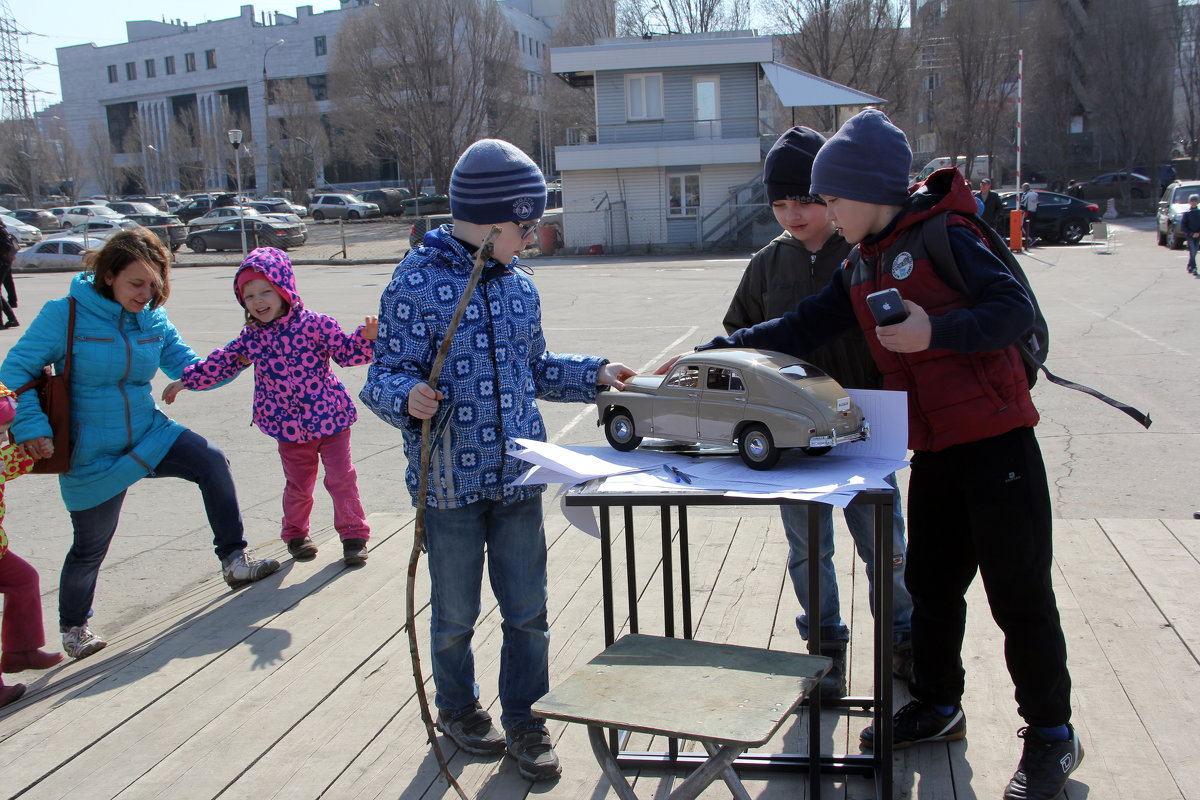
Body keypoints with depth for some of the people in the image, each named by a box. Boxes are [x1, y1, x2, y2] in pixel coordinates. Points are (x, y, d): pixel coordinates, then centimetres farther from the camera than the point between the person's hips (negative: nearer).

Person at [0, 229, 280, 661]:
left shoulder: (153, 319, -1)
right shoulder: (65, 314, -14)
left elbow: (192, 370, 1)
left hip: (150, 435, 4)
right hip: (93, 456, -4)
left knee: (211, 462, -17)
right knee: (90, 547, 8)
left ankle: (234, 561, -4)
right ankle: (73, 626, 35)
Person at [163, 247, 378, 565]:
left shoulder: (314, 323, -10)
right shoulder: (251, 337, 2)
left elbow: (345, 351, -9)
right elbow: (221, 363, 15)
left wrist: (365, 336, -28)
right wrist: (186, 380, 19)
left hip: (329, 417, -3)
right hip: (288, 427, 3)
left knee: (341, 479, 2)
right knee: (297, 485, 13)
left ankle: (353, 534, 19)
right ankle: (295, 534, 36)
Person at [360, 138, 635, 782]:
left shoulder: (518, 284, 8)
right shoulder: (416, 284, -11)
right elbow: (384, 378, -12)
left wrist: (594, 374, 11)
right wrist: (409, 397, -32)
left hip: (519, 481, 5)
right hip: (451, 483, -4)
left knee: (528, 611, 10)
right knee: (455, 614, 13)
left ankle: (524, 723, 29)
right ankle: (458, 709, 39)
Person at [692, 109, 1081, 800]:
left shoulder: (942, 237, -10)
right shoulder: (860, 269, 14)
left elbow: (1015, 308, -15)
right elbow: (800, 330, 12)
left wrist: (935, 332, -28)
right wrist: (707, 355, 7)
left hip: (995, 441, -7)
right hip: (934, 451, 7)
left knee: (1019, 592, 1)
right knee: (932, 583, 14)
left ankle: (1052, 732, 17)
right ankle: (938, 705, 32)